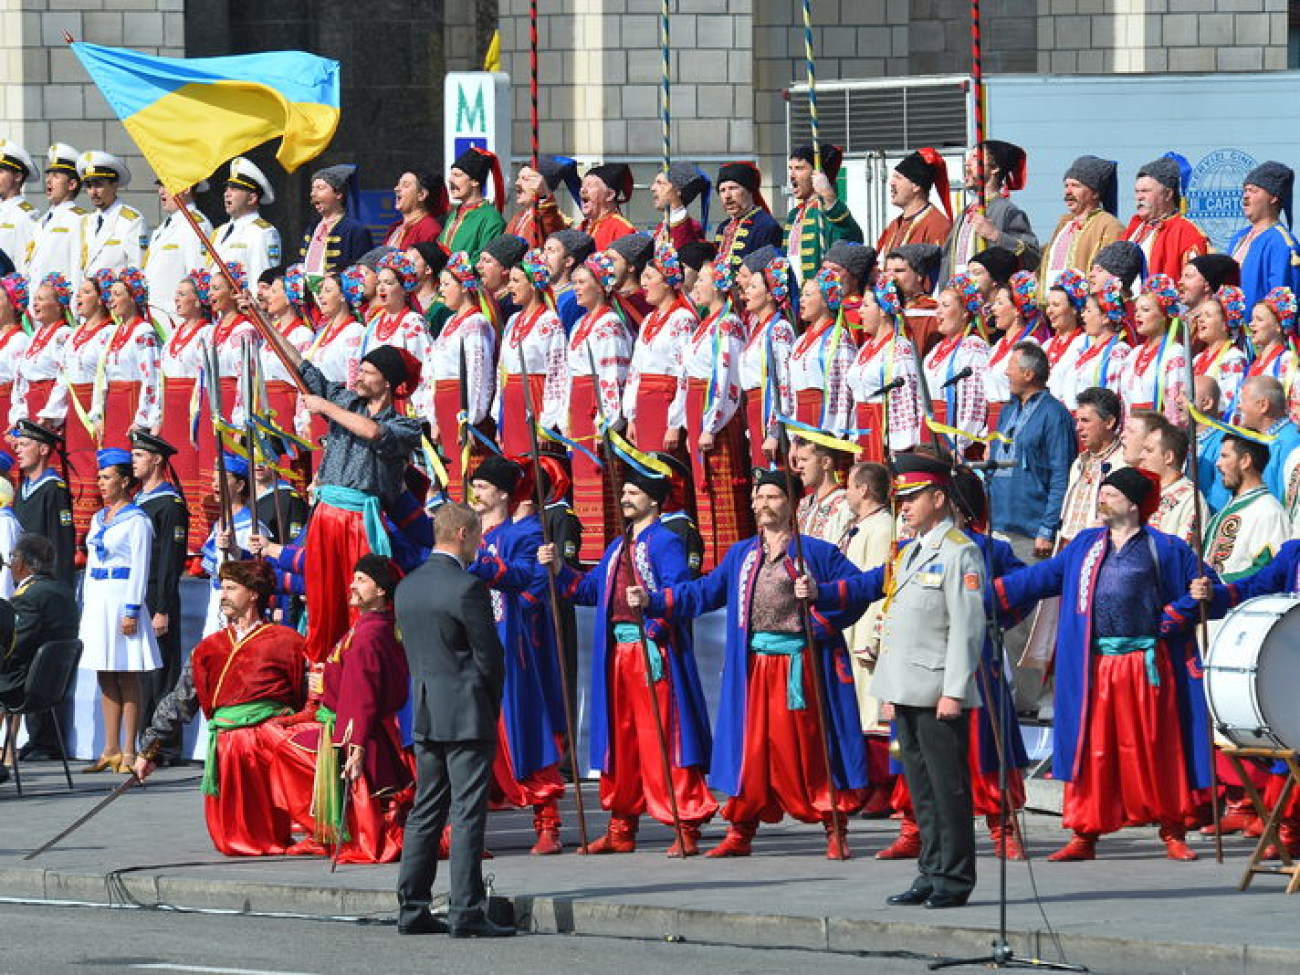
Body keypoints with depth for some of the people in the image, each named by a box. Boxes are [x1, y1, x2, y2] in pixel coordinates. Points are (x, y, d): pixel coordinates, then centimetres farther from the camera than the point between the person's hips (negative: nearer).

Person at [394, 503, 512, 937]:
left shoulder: (407, 588, 10)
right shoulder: (467, 587, -13)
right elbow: (490, 656, -10)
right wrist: (491, 707, 6)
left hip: (425, 717, 7)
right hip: (467, 715, -7)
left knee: (426, 812, 12)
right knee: (468, 813, -6)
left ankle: (412, 909, 12)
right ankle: (466, 910, -9)